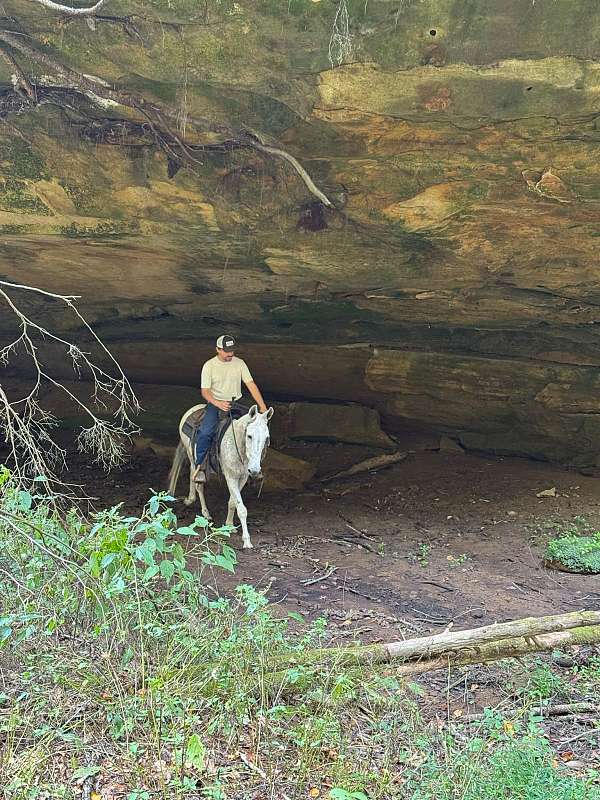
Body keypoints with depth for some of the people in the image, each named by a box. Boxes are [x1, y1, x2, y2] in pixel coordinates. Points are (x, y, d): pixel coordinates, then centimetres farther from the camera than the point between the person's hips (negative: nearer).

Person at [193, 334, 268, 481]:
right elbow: (205, 391, -10)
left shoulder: (239, 363, 1)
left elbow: (251, 385, 0)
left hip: (236, 402, 3)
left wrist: (262, 406, -9)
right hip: (216, 403, -2)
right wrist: (218, 404, -29)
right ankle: (199, 466, -9)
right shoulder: (209, 366, -6)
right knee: (205, 432, -26)